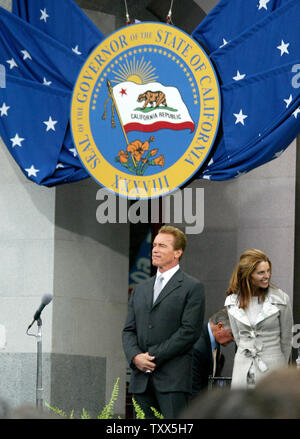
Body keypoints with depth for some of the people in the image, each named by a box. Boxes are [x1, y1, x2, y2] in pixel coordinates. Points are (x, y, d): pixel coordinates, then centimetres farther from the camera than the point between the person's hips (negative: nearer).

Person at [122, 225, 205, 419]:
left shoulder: (192, 287, 0)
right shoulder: (141, 289, 20)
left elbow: (190, 331, -9)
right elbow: (129, 330, 15)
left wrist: (155, 357, -12)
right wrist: (135, 356, -6)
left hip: (173, 379, -6)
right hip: (142, 379, 6)